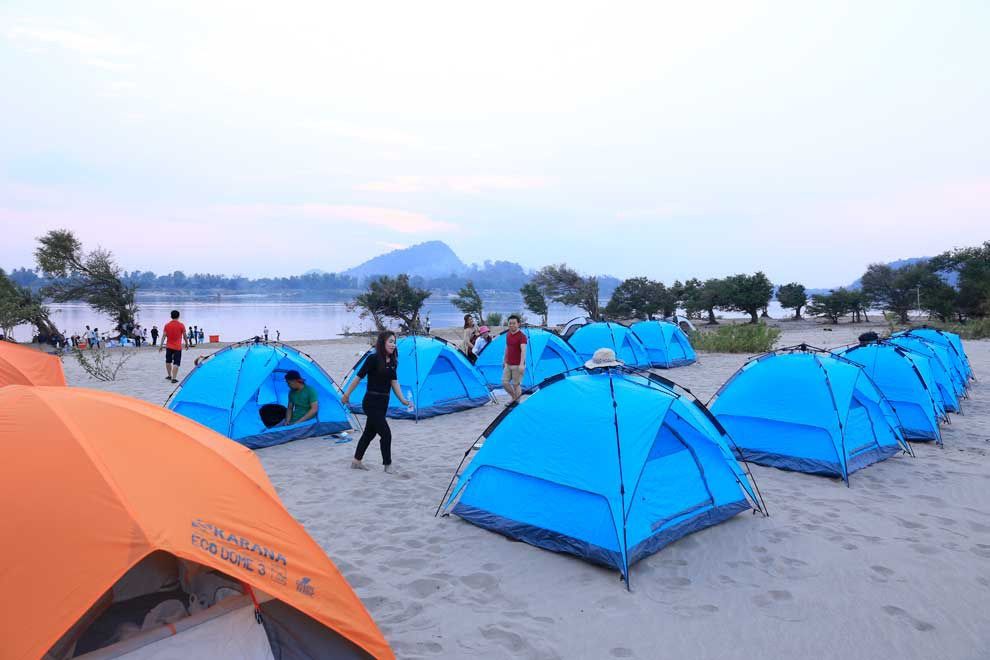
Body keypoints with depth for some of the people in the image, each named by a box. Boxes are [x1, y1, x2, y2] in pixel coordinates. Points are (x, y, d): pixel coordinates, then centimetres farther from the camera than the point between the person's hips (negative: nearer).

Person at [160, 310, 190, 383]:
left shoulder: (167, 325, 0)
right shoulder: (181, 325, -7)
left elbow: (164, 336, -1)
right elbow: (185, 336, 0)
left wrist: (161, 345, 3)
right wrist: (187, 344, 13)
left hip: (169, 346, 3)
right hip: (177, 347, -3)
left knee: (168, 361, 20)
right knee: (176, 363, -3)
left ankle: (169, 375, 29)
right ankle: (174, 378, -8)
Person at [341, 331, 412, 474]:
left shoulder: (392, 362, 5)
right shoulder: (373, 359, -15)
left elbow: (394, 383, 3)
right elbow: (358, 378, -10)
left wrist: (403, 400, -8)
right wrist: (346, 395, -4)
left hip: (383, 403, 8)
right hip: (371, 402, -7)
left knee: (370, 432, 16)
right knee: (386, 433, -8)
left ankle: (356, 461, 30)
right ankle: (387, 464, 7)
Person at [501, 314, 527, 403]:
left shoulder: (522, 336, -15)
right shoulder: (508, 334, 9)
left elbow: (523, 350, -24)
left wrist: (521, 364, -33)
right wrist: (504, 360, 23)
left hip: (517, 365, -7)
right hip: (508, 364, 7)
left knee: (516, 384, 0)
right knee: (505, 383, 6)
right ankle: (514, 398, 27)